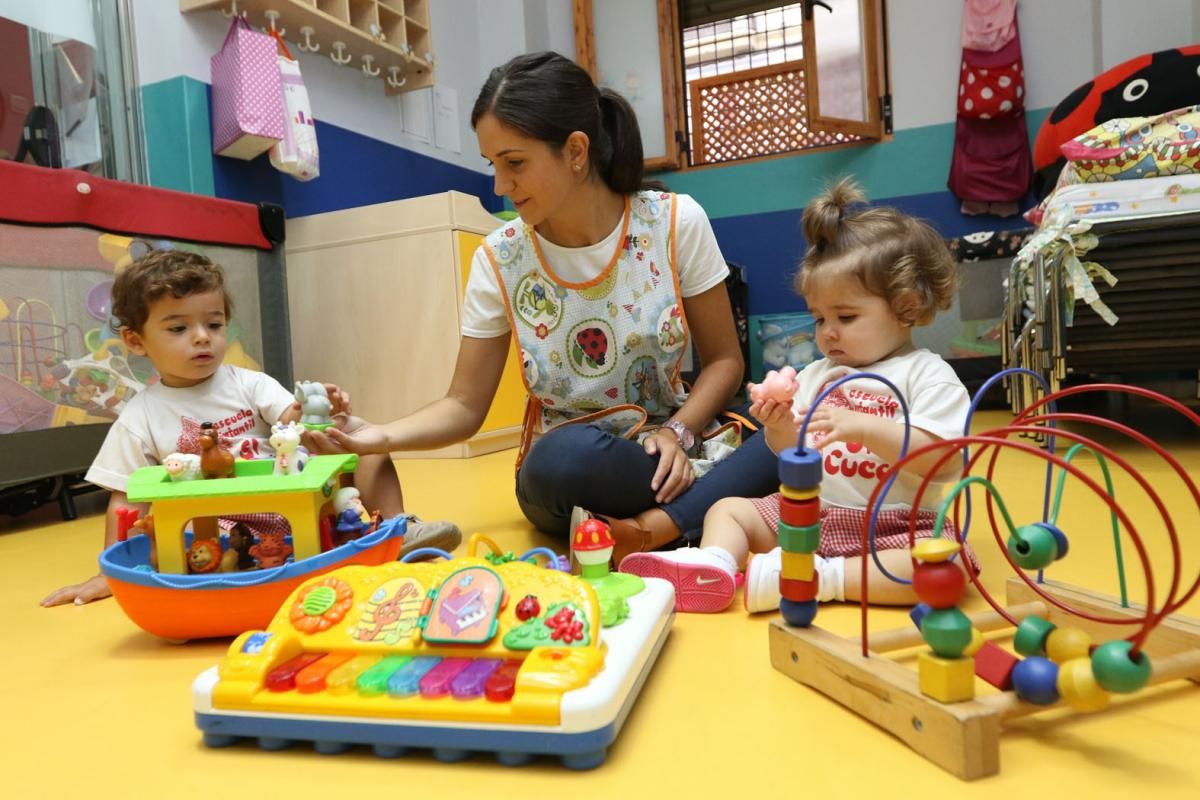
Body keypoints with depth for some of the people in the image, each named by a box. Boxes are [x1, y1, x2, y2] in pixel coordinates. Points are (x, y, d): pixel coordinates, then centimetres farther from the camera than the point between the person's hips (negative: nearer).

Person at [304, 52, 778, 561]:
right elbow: (465, 406, -4)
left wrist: (676, 431, -19)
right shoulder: (500, 261, -8)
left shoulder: (676, 222, -9)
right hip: (570, 471, 1)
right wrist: (381, 436, -22)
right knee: (563, 457, -36)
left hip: (671, 446, 0)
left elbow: (724, 359, -2)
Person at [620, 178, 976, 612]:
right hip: (810, 512, 5)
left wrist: (864, 427, -28)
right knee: (727, 508, 1)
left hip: (892, 525, -5)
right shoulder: (817, 374, 11)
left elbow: (945, 462, -19)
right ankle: (713, 564, -25)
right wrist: (781, 428, -11)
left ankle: (822, 577, -36)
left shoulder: (929, 376, -6)